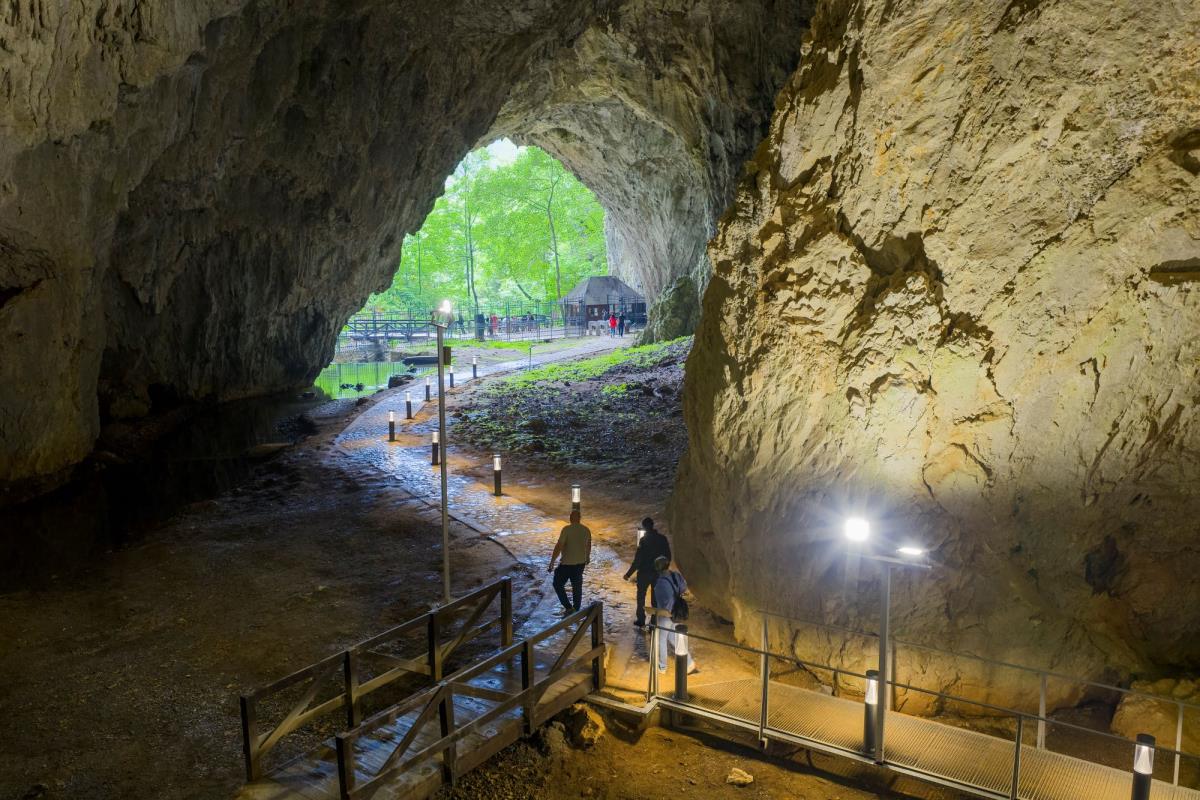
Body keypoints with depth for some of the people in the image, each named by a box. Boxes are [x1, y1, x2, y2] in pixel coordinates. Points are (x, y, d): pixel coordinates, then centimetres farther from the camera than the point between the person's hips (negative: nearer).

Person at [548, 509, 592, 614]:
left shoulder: (567, 529, -18)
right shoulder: (586, 530, 1)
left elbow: (558, 547, -21)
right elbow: (588, 545, 18)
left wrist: (552, 563, -15)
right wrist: (587, 557, 36)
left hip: (567, 564, -6)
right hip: (580, 563, 6)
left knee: (558, 585, 11)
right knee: (577, 586, 20)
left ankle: (568, 607, 6)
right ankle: (576, 609, 30)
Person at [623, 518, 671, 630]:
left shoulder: (644, 540, -19)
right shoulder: (663, 539, -5)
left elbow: (637, 560, -19)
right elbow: (668, 556, 3)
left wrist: (628, 574, -11)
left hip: (645, 573, -4)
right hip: (658, 573, 4)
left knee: (641, 597, 13)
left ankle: (641, 621, 19)